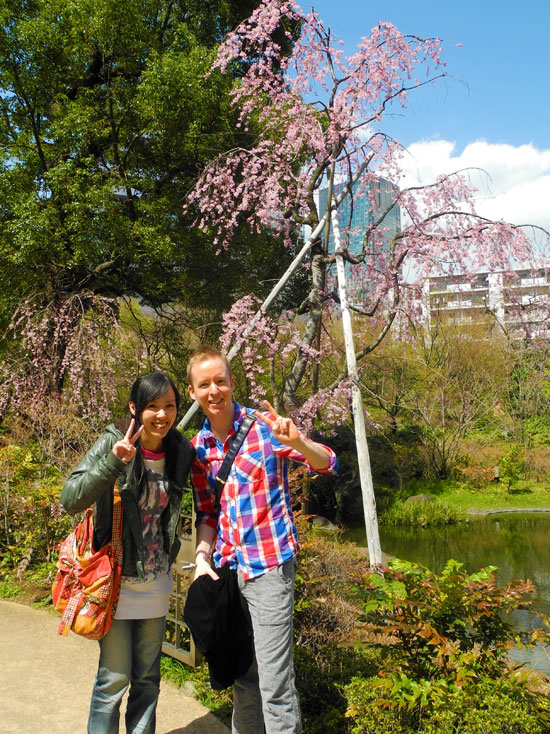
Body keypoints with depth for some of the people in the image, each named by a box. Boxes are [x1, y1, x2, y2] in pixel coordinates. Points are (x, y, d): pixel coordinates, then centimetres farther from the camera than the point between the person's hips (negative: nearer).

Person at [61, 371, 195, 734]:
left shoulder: (181, 450, -3)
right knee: (115, 677, 4)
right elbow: (71, 500, -26)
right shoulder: (113, 443, -16)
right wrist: (113, 462, -37)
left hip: (156, 580, 4)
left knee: (148, 677, 15)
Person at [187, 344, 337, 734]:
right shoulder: (199, 446, 6)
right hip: (226, 567, 5)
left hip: (268, 565, -5)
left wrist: (296, 441, -33)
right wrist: (203, 557, -2)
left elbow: (328, 465, -14)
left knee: (275, 680, -6)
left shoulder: (264, 426, -8)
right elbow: (206, 512, 13)